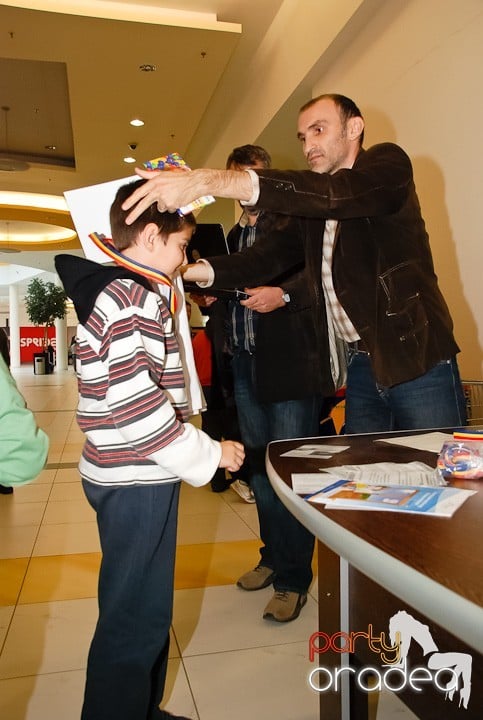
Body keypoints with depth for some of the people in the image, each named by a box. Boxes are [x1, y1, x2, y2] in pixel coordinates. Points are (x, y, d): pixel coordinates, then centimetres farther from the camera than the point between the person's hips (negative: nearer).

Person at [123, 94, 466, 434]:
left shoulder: (388, 162, -7)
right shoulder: (314, 202, 12)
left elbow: (334, 194, -27)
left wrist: (209, 180, -35)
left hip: (418, 362, -5)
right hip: (362, 365, 6)